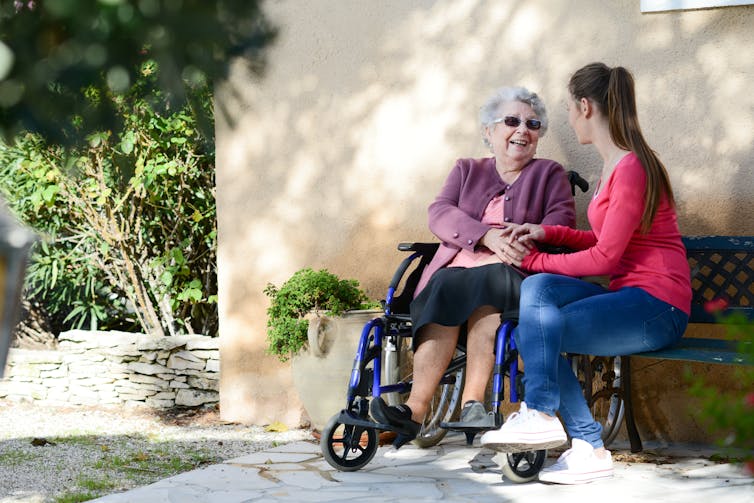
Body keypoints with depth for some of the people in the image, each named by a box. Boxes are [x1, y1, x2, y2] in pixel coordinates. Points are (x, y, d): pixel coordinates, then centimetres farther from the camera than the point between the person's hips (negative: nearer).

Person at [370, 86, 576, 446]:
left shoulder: (549, 174, 21)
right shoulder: (467, 170, 25)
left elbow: (562, 221, 2)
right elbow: (439, 214, 6)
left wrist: (523, 246, -21)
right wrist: (487, 236, -14)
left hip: (515, 278, -2)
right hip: (454, 269, 2)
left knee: (485, 282, -36)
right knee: (445, 288, -33)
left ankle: (472, 403, -45)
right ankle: (416, 408, -46)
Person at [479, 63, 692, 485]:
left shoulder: (631, 169, -16)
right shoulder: (616, 165, 15)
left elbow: (604, 258, -15)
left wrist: (534, 261, -5)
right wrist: (548, 233, 9)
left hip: (657, 307, -9)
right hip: (630, 297, 9)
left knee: (537, 329, -22)